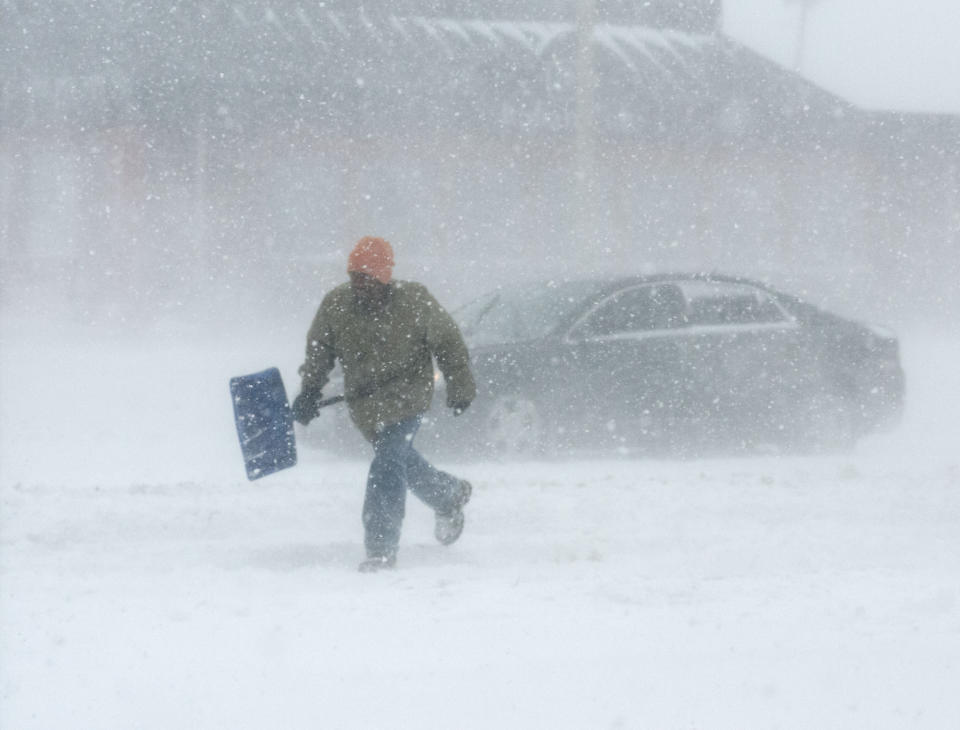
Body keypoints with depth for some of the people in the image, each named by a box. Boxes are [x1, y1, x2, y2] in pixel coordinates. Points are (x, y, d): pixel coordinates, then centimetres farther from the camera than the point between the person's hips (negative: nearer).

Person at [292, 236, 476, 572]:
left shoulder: (414, 301, -13)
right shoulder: (335, 305, -6)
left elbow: (447, 341, 0)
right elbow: (319, 350, 7)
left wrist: (459, 387, 4)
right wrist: (310, 389, -5)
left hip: (406, 396, -5)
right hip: (363, 402, 5)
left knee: (387, 466, -18)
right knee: (402, 460, 20)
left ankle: (381, 549, -13)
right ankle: (450, 496, 48)